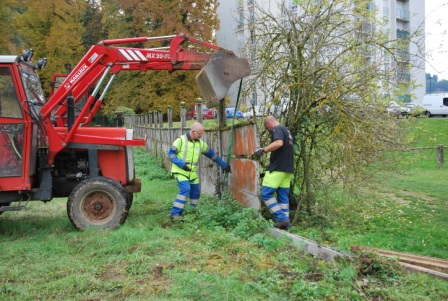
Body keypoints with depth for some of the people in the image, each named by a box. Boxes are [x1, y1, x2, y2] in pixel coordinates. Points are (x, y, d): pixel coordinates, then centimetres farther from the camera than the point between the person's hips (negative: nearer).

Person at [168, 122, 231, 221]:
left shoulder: (200, 143, 5)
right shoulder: (181, 140, -11)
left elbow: (212, 154, 14)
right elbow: (171, 154, -10)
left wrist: (224, 165, 16)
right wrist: (181, 164, -24)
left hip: (192, 173, 6)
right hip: (180, 171, -6)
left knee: (196, 192, 8)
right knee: (185, 189, -23)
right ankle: (175, 214, -20)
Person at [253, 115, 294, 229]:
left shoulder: (277, 129, -8)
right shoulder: (286, 130, 22)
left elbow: (279, 143, -28)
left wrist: (263, 150, -24)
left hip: (277, 168, -10)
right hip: (288, 169, 10)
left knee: (266, 193, -6)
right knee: (283, 196, 9)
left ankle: (281, 218, -10)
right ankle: (285, 222, 8)